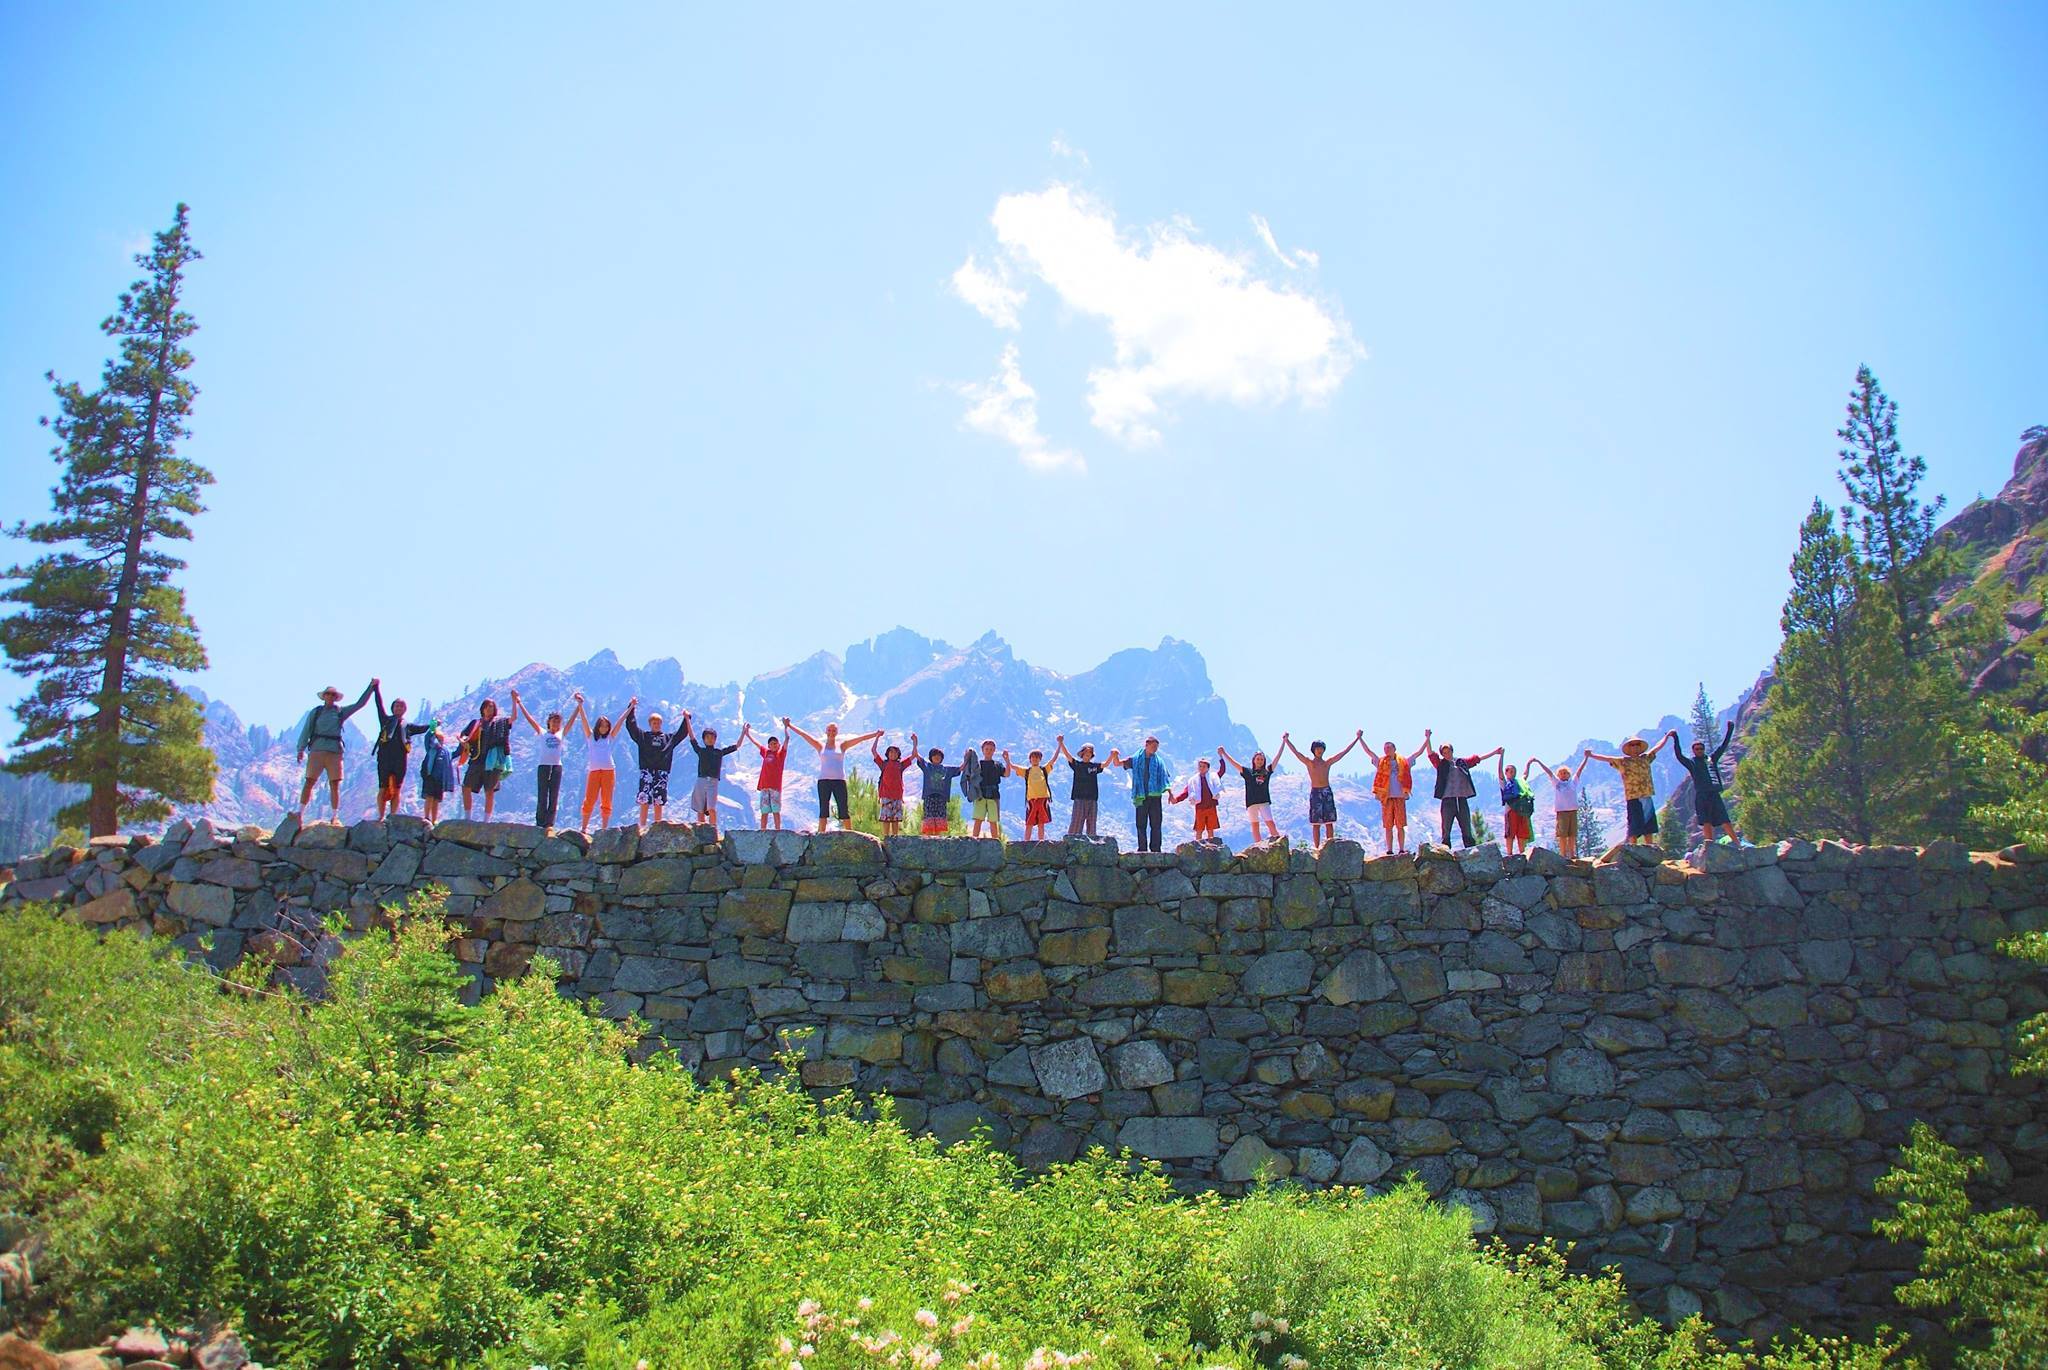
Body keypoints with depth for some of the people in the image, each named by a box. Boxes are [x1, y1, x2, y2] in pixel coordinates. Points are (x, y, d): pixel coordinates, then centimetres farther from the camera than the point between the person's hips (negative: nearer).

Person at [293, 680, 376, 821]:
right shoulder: (316, 712, 10)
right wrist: (301, 749, -4)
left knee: (335, 785, 0)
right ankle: (300, 812, -2)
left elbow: (360, 703, 10)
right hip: (317, 750, -1)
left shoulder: (341, 712, 12)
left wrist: (371, 687, 5)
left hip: (335, 751, 1)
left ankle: (335, 816, 2)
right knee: (309, 781, -4)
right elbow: (306, 730, 6)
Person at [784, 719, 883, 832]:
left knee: (843, 810, -2)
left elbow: (861, 738, 3)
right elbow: (804, 734, 5)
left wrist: (875, 734, -4)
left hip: (839, 781, 0)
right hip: (824, 780, 0)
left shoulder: (842, 745, 9)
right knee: (823, 811, -2)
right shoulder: (820, 745, 9)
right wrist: (789, 726, 1)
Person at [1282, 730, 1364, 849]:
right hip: (1315, 792, -3)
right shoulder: (1309, 762, 5)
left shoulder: (1328, 762, 11)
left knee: (1329, 822, 2)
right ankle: (1316, 848, 0)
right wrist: (1286, 740, -12)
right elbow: (1295, 751, -3)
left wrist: (1357, 738, 12)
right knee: (1316, 823, -2)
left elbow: (1345, 751, 12)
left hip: (1327, 792, 3)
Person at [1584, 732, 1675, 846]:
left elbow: (1658, 747, 26)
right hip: (1634, 799, -5)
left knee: (1649, 828, 10)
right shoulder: (1622, 762, 2)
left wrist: (1667, 736, 32)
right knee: (1634, 829, -4)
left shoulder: (1646, 758, 16)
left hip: (1647, 798, 5)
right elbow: (1607, 759, -6)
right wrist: (1591, 755, -18)